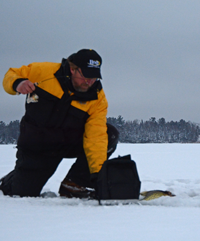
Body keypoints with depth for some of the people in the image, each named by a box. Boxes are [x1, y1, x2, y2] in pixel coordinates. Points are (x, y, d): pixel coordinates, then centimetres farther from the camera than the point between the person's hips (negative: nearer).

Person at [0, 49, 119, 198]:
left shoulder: (98, 98, -15)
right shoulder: (44, 71, -17)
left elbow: (95, 136, -22)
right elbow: (12, 75, -3)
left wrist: (98, 172, -33)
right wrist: (17, 84, -28)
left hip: (70, 143, 2)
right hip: (35, 146, -2)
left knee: (110, 135, -19)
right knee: (24, 194, -8)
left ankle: (73, 185, -12)